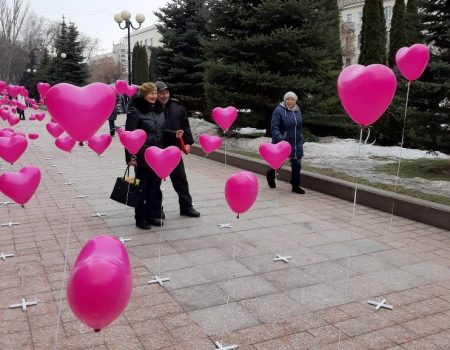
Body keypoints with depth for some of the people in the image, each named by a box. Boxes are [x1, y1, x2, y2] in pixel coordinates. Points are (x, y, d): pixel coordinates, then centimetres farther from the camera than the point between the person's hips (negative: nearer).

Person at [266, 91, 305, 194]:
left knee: (297, 165, 3)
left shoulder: (298, 111, 10)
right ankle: (270, 175, 40)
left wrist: (301, 139, 19)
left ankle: (295, 185, 14)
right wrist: (280, 139, -27)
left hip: (297, 144, 5)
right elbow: (274, 127, -16)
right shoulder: (279, 110, -11)